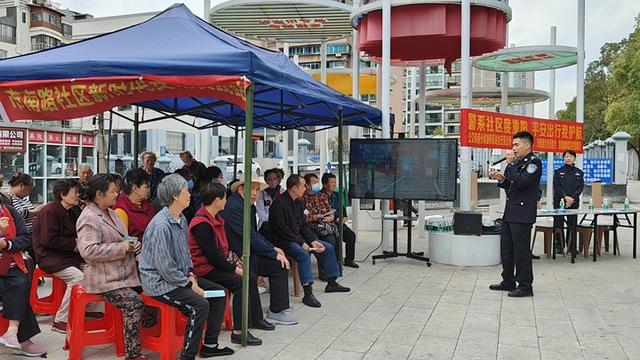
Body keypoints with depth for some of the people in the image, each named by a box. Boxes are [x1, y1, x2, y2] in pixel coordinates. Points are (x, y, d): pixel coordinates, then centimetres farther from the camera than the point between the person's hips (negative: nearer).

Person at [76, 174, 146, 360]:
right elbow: (88, 250, -26)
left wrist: (133, 244, 5)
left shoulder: (110, 213, 16)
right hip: (105, 280, -9)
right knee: (134, 303, -23)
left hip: (123, 274, 9)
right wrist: (121, 248, -23)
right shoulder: (88, 219, -15)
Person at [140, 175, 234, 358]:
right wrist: (189, 285, -16)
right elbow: (165, 268, -24)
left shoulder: (182, 219, 7)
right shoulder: (161, 225, -24)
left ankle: (210, 345, 14)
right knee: (200, 305, -26)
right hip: (160, 282, -10)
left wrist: (191, 274, 3)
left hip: (180, 276, 10)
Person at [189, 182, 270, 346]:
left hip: (218, 264, 10)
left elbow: (225, 246, 16)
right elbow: (213, 256, -24)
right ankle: (238, 332, -20)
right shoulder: (202, 224, -23)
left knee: (251, 277, 8)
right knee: (240, 282, -24)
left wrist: (237, 261, 3)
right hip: (205, 269, -10)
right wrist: (235, 269, -17)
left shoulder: (215, 218, 9)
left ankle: (256, 319, 22)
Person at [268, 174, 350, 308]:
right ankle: (308, 294, -36)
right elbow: (282, 229, -21)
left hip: (298, 238, 10)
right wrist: (301, 243, -23)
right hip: (282, 241, -10)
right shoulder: (279, 204, -17)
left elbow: (304, 226, 11)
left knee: (328, 248, 5)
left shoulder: (298, 203, 12)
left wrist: (314, 241, -5)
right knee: (303, 254, -36)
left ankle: (332, 283, 17)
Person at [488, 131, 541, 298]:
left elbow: (522, 182, -22)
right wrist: (501, 179, 4)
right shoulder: (518, 162, 18)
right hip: (510, 212, 9)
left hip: (522, 214, -9)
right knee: (506, 248, 14)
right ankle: (508, 282, 25)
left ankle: (525, 286, 5)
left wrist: (510, 165, -16)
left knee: (521, 250, -4)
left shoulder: (534, 162, -9)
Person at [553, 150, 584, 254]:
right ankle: (559, 246, 4)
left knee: (572, 224, 3)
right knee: (558, 224, -2)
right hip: (559, 201, -1)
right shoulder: (558, 171, 5)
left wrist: (572, 198, -10)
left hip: (574, 202, 2)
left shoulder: (579, 172, 10)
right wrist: (565, 197, -14)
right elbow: (556, 186, -2)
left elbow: (581, 187, 3)